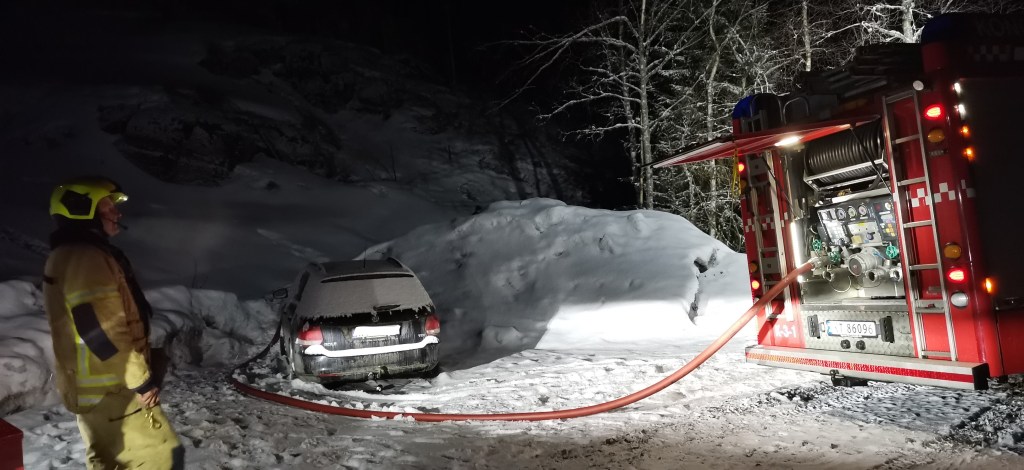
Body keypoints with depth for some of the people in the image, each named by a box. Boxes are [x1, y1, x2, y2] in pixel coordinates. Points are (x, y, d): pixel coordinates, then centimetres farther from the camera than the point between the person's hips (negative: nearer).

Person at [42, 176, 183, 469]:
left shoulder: (69, 256, 14)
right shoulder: (85, 257, -21)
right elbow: (102, 332, -26)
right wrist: (142, 379, -18)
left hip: (92, 387, 11)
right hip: (110, 388, -11)